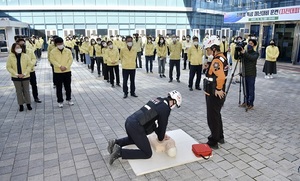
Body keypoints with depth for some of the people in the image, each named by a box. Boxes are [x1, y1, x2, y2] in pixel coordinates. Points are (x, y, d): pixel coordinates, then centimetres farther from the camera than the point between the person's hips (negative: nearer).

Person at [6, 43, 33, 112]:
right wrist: (16, 74, -12)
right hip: (16, 77, 0)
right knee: (19, 91, 9)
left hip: (25, 76, 0)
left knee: (26, 91, 9)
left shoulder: (25, 56, -4)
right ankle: (21, 105, 19)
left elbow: (30, 65, -3)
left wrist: (25, 73, -12)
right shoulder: (10, 56, -4)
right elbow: (8, 67, -3)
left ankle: (28, 104, 22)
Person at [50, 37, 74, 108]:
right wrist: (60, 66, -21)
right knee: (59, 88, 5)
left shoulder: (68, 51, 2)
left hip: (67, 71, 1)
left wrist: (66, 67, -15)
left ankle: (68, 99, 26)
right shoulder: (53, 51, -2)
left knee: (68, 86, 11)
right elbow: (52, 60, -9)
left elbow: (70, 59, -3)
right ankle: (60, 101, 16)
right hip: (58, 72, -1)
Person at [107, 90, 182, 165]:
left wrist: (160, 133, 29)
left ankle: (115, 142, 19)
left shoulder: (158, 100, 17)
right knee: (147, 154, 4)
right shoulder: (166, 108, -9)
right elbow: (163, 124, -1)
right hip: (136, 127, -9)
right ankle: (120, 152, -6)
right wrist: (161, 138, 19)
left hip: (129, 120, 9)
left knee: (133, 139, 40)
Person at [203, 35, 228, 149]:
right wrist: (209, 67, 2)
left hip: (214, 94, -10)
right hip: (216, 94, 10)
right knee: (216, 115, 22)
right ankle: (219, 137, 38)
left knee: (212, 118, 2)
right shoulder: (222, 57, 9)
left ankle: (213, 142, 16)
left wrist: (218, 89, -25)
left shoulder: (216, 61, -23)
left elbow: (221, 77, -37)